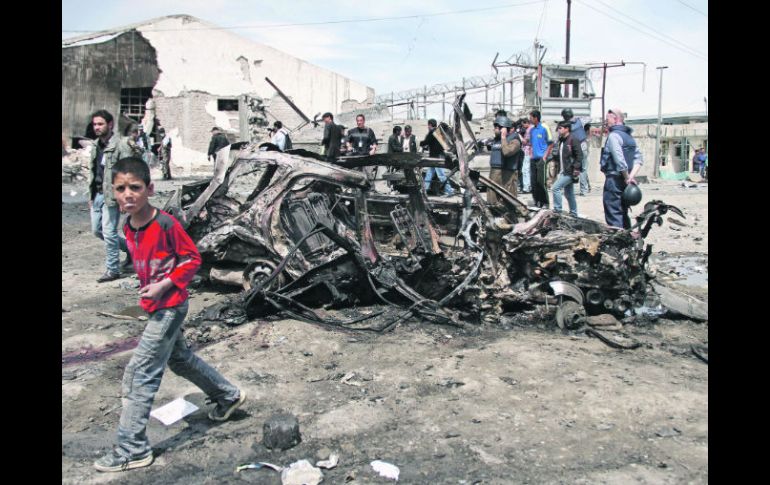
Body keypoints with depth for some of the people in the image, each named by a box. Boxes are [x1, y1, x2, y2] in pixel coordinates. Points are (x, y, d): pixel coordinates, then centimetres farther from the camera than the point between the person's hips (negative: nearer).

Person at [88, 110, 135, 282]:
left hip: (112, 196, -9)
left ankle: (113, 270, 7)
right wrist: (91, 195, 18)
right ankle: (129, 248, 31)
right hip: (97, 195, 9)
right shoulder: (96, 146, 13)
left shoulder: (120, 146, -12)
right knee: (97, 230, 14)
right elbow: (92, 171, 20)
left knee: (109, 232, -6)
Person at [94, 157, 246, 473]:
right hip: (155, 306, 9)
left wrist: (163, 286, -21)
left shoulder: (166, 224, -22)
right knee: (180, 359, 23)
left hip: (169, 307, -9)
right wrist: (147, 288, 7)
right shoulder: (128, 228, 2)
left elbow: (192, 258, -15)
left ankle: (132, 450, 6)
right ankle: (228, 396, 42)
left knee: (139, 374, -5)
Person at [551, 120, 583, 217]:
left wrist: (576, 169, -21)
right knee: (568, 193, 14)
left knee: (555, 188, -14)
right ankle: (573, 213, 23)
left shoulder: (573, 139, -12)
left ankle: (557, 210, -6)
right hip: (564, 171, 9)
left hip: (570, 172, -9)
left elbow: (579, 155, -17)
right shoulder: (562, 140, 15)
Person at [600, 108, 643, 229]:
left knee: (613, 214, -6)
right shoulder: (629, 136, 16)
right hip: (625, 180, 9)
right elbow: (638, 159, 8)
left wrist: (627, 177, -13)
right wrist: (631, 176, -3)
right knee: (623, 213, 17)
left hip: (614, 179, -9)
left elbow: (619, 160, -22)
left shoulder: (614, 135, -12)